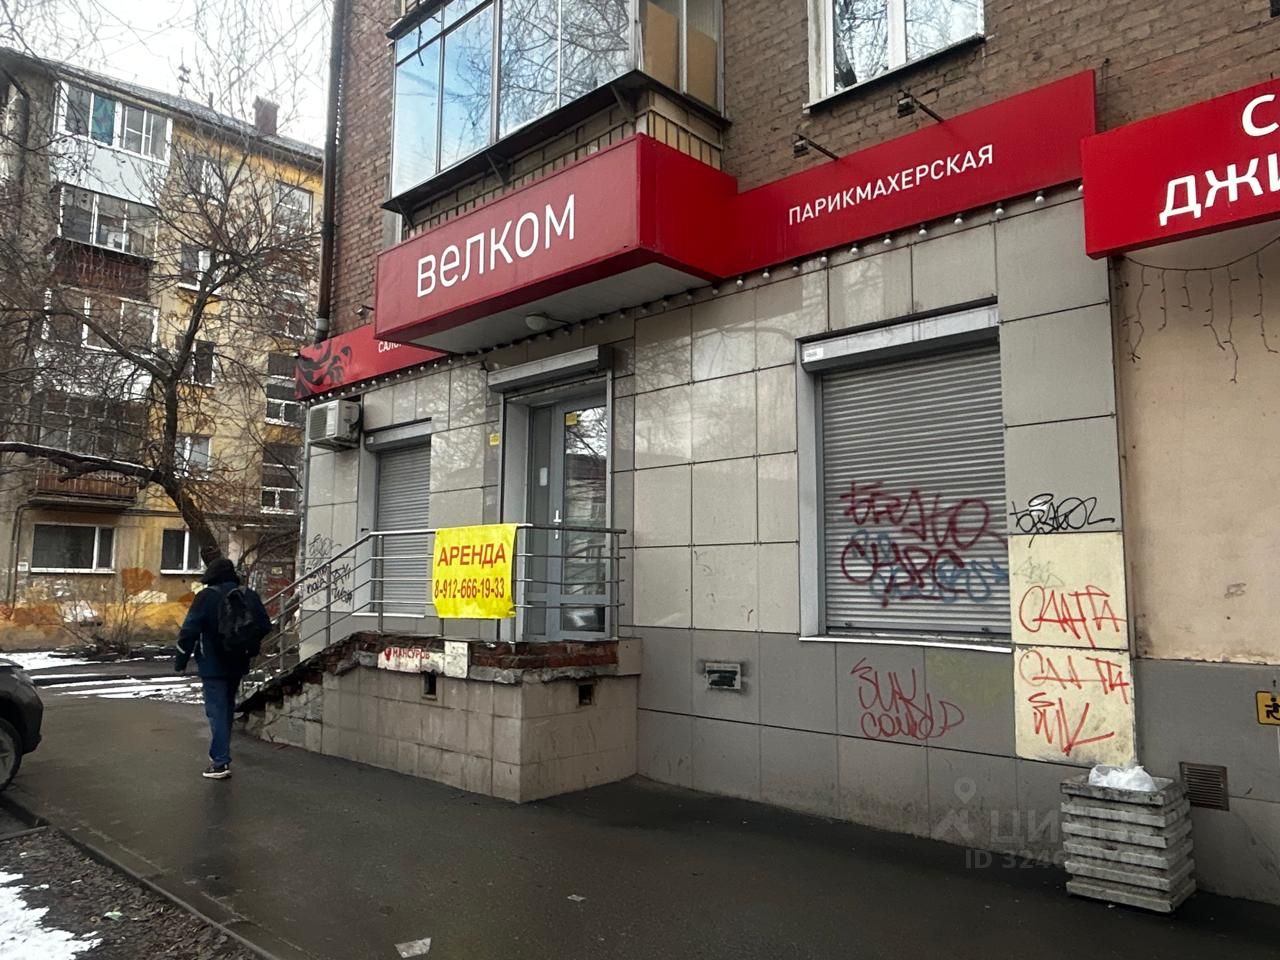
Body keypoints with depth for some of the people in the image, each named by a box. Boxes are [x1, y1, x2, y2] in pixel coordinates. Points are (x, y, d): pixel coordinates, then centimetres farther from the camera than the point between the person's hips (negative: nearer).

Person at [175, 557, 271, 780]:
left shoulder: (206, 596, -11)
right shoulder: (250, 596, 4)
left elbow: (189, 630, -13)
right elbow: (265, 627, 6)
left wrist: (181, 660, -4)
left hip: (212, 665, -5)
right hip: (238, 665, 5)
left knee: (216, 711, -4)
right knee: (227, 709, 18)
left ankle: (220, 763, -9)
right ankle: (221, 755, 29)